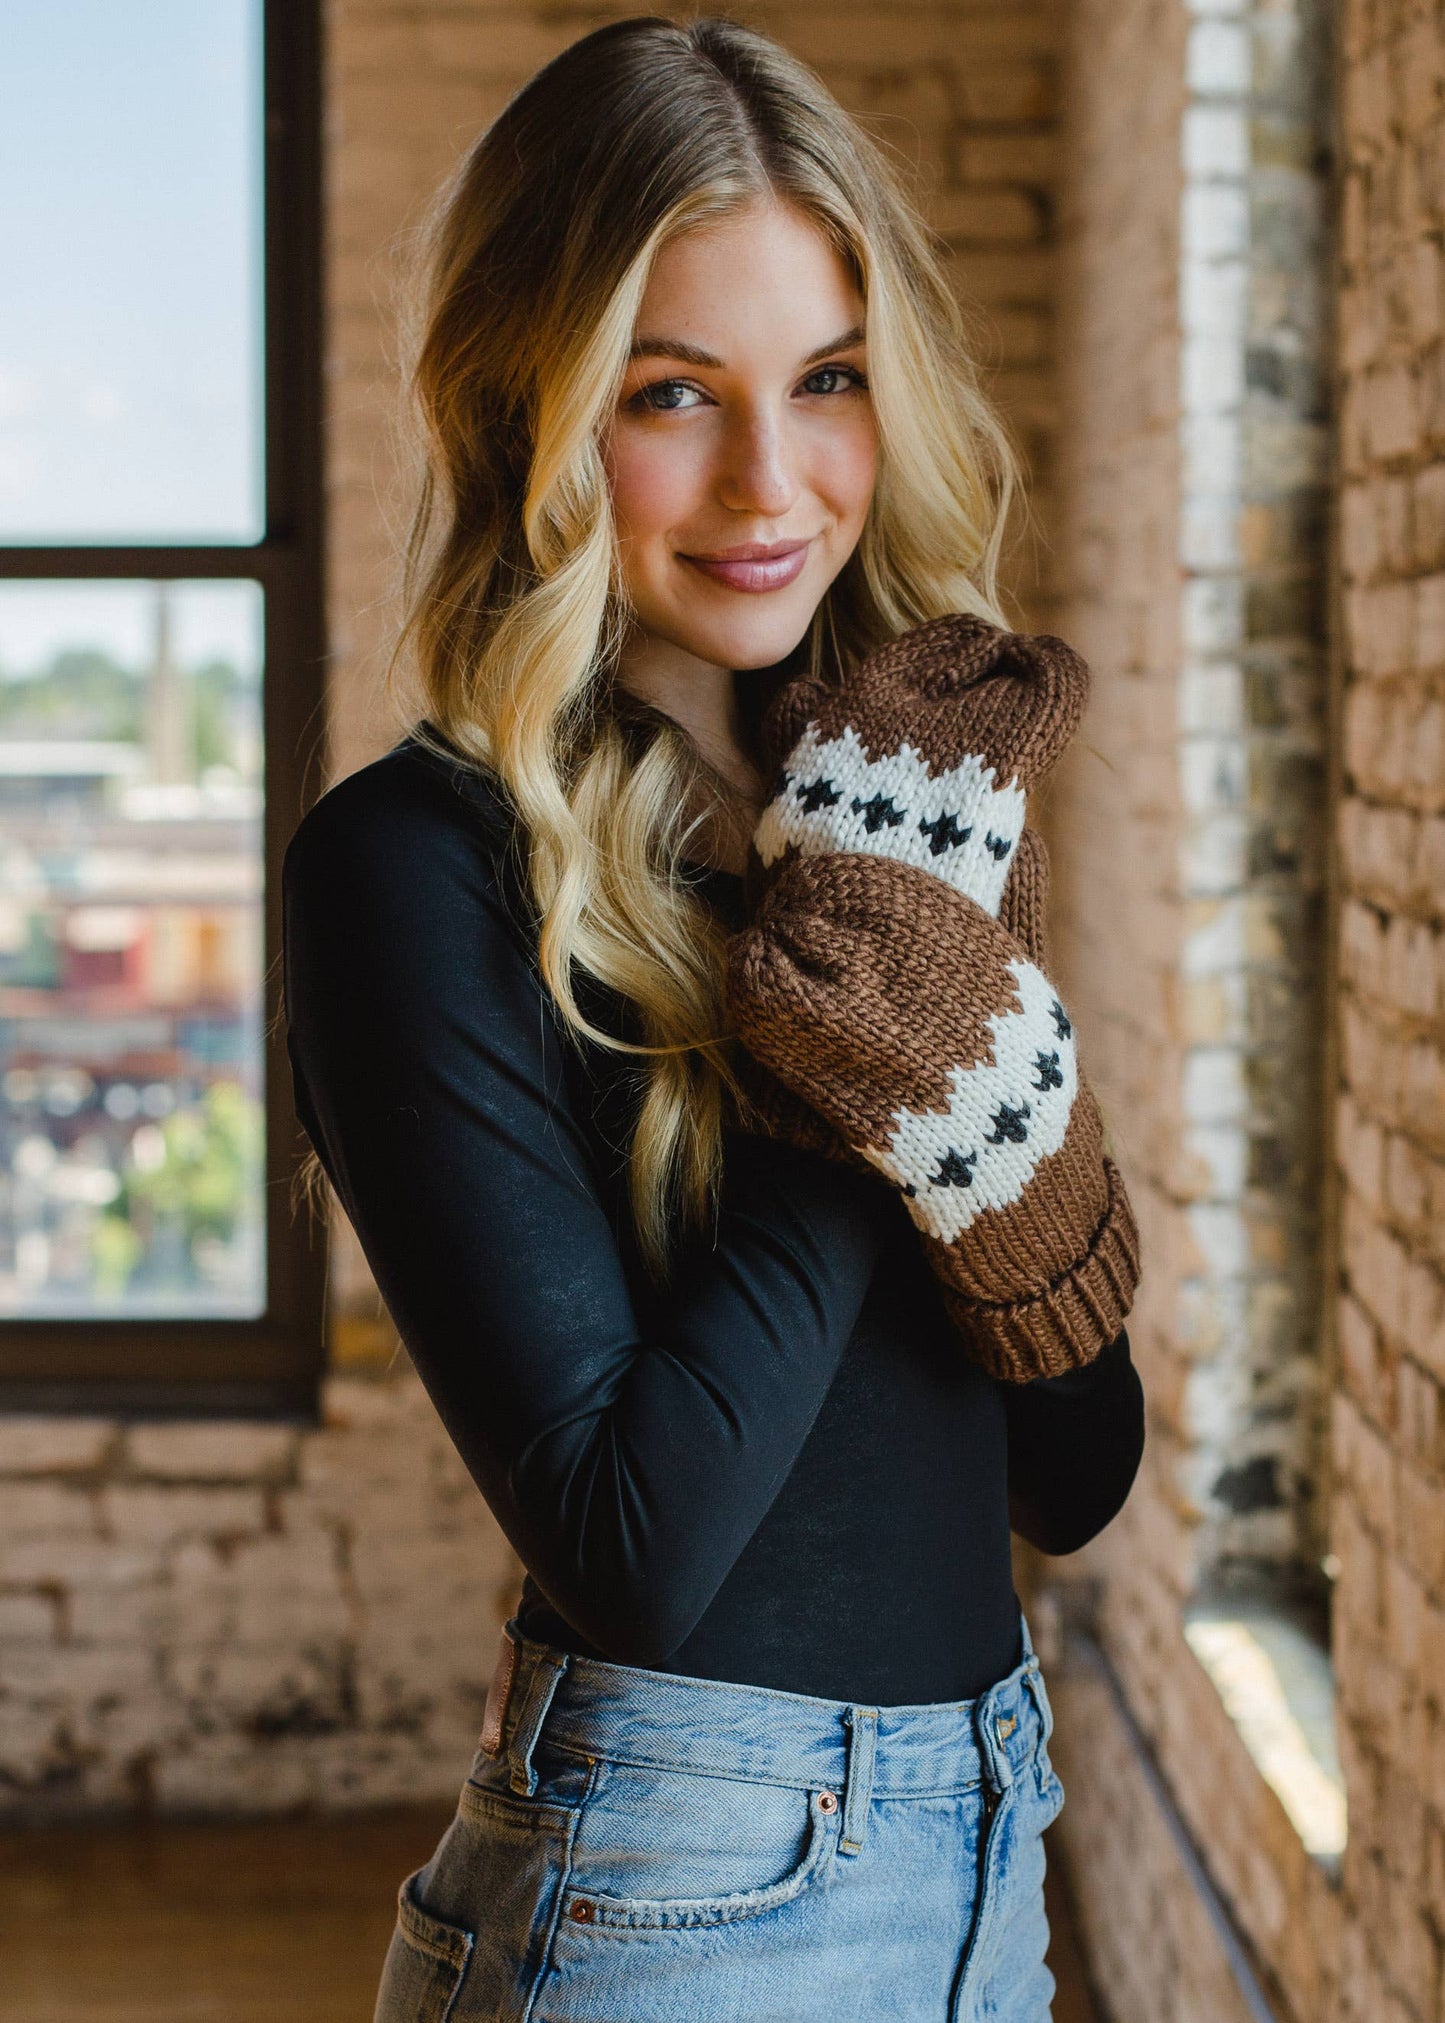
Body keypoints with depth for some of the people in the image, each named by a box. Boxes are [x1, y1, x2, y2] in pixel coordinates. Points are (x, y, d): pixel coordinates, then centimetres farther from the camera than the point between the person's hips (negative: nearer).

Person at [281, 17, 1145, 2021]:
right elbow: (632, 1542, -20)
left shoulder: (894, 801, 4)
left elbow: (1080, 1473, 1)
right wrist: (873, 1098, -17)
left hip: (984, 1843, 6)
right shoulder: (423, 862, -15)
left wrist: (949, 1038, -13)